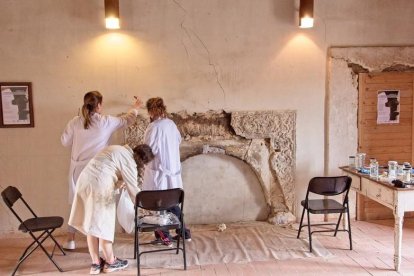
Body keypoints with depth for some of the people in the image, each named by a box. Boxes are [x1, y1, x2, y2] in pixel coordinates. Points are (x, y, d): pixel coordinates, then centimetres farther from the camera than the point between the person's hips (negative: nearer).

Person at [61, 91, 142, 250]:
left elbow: (65, 142, 4)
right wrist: (135, 108, 27)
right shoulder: (106, 121, -8)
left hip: (79, 168, 3)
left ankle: (70, 240, 21)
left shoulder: (75, 122, -4)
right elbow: (127, 120, 9)